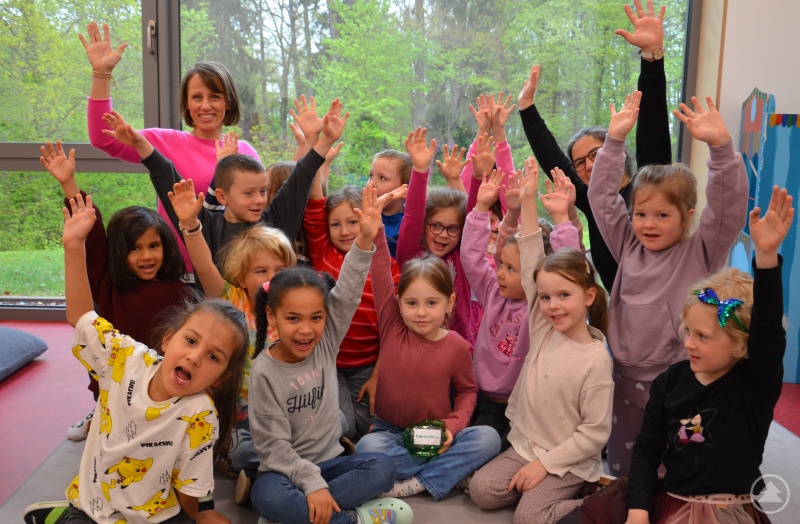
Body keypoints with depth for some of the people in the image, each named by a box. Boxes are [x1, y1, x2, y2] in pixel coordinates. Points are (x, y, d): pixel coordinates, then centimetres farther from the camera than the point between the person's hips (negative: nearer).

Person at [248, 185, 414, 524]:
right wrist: (311, 482, -24)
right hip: (285, 469, -4)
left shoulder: (325, 342, -3)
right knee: (267, 496, -35)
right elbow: (273, 444, -14)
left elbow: (347, 295, -15)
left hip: (329, 460, 4)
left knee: (382, 468, -21)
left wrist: (364, 243, -28)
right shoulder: (265, 371, -14)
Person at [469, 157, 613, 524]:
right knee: (482, 490, -9)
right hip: (525, 446, 5)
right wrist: (528, 202, -13)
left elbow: (595, 432, -15)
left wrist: (546, 463, -17)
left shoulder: (596, 359, -18)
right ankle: (544, 488, 11)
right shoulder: (543, 329, -5)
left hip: (570, 461, -5)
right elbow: (532, 264, -9)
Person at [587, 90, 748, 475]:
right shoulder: (628, 247, 4)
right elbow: (602, 196, 3)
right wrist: (614, 141, -5)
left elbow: (730, 204, -19)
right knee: (622, 472, 16)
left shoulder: (700, 253, -6)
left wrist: (720, 145, -30)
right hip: (627, 380, 4)